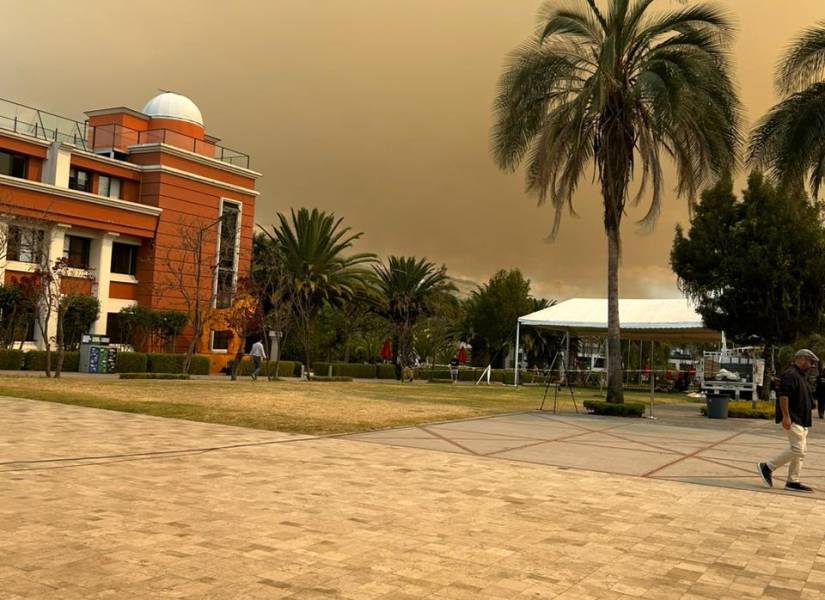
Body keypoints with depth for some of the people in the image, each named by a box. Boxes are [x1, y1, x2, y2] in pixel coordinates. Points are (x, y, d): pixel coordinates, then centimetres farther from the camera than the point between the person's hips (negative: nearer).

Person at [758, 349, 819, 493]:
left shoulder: (800, 376, 19)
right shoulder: (790, 374, -13)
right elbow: (783, 395, -22)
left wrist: (806, 421, 24)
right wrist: (786, 416, -26)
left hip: (801, 420, 11)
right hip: (792, 420, -11)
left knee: (800, 451, 9)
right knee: (797, 450, -13)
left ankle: (793, 482, 12)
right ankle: (767, 467, -4)